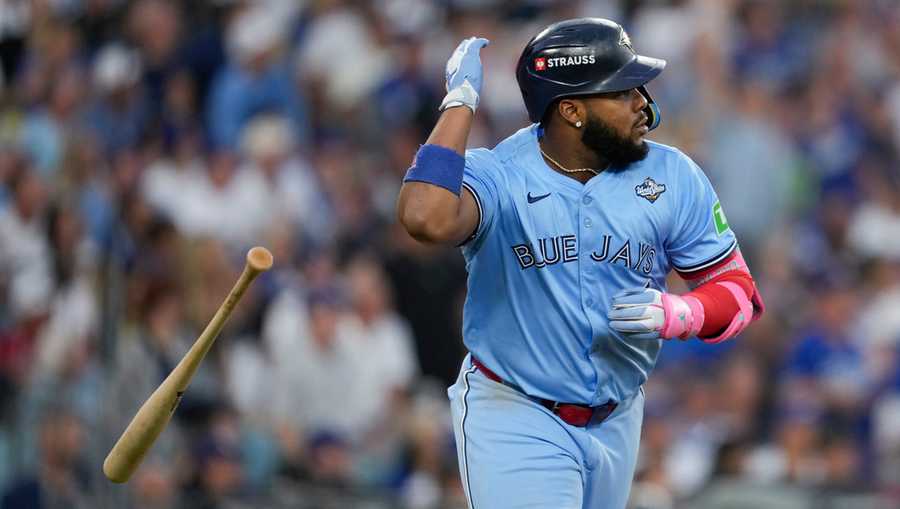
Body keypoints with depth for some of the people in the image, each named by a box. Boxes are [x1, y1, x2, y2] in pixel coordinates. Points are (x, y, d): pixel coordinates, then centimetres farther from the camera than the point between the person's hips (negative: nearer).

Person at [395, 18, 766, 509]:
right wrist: (460, 101, -30)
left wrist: (677, 314, -22)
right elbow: (427, 220, -40)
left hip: (616, 424, 5)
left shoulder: (671, 177, -5)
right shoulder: (497, 175, -17)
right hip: (514, 418, -5)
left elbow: (738, 289, 1)